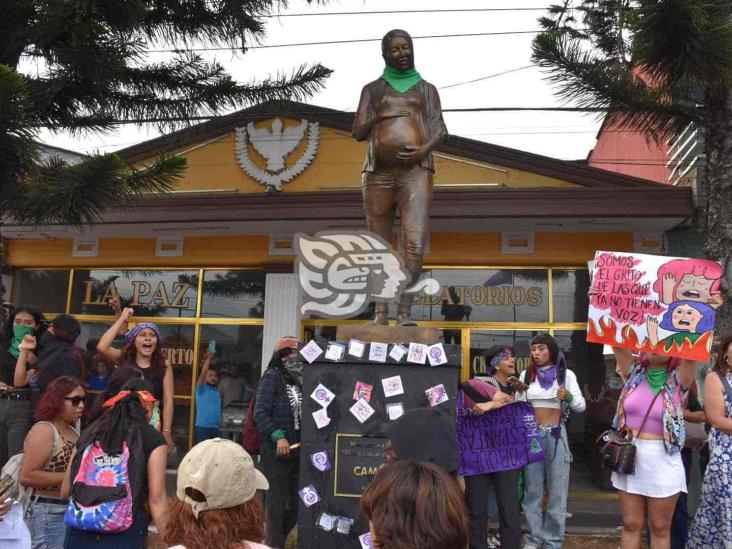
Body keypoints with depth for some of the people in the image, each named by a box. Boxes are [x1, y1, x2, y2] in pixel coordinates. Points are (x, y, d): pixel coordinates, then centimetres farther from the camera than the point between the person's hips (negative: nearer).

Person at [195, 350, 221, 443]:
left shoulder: (217, 392, 14)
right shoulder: (202, 389, -1)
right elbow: (202, 374, -17)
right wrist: (208, 358, -19)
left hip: (215, 428, 6)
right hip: (203, 427, -6)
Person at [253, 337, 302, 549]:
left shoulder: (299, 380, 12)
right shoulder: (272, 376, -8)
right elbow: (260, 414, -14)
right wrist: (278, 437, -22)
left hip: (297, 451, 7)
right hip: (276, 452, -7)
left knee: (297, 504, 13)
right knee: (277, 505, 1)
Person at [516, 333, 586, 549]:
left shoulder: (566, 374, -1)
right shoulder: (526, 375, 6)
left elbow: (581, 406, -7)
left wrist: (569, 397, -25)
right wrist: (516, 392, -9)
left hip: (556, 436, -2)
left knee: (556, 490, 4)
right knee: (532, 490, 9)